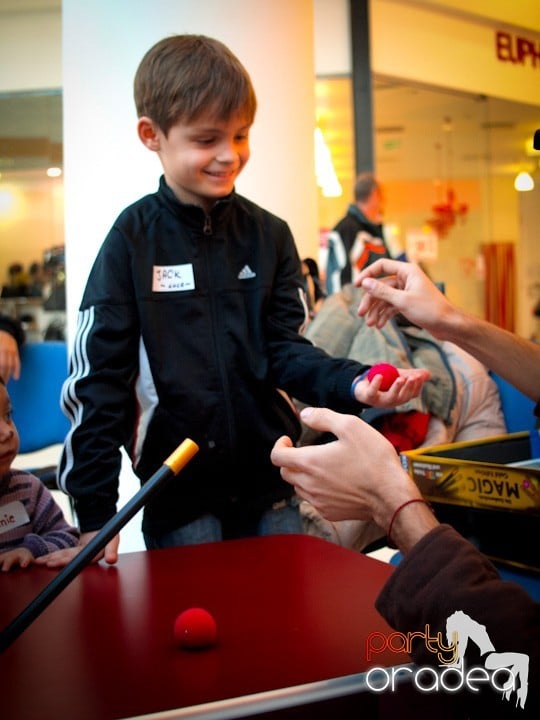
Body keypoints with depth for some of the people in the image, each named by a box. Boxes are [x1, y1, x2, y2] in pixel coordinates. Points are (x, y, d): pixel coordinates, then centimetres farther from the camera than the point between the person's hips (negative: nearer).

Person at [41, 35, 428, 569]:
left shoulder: (269, 235, 1)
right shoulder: (135, 238, -7)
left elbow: (286, 349, 1)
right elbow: (99, 376, -7)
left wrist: (351, 384, -21)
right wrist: (95, 513, -9)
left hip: (270, 484, 3)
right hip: (177, 492, -3)